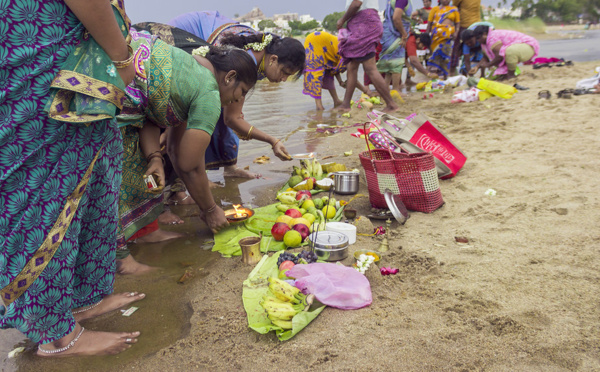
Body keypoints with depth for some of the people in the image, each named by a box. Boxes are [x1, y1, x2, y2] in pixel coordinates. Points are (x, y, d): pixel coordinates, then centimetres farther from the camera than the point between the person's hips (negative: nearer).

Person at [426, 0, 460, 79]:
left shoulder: (454, 9, 15)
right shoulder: (435, 9, 14)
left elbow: (457, 23, 12)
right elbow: (429, 23, 10)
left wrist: (456, 32, -4)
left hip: (448, 35, 1)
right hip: (437, 34, 0)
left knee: (446, 54, -2)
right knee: (436, 52, -8)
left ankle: (445, 76, 4)